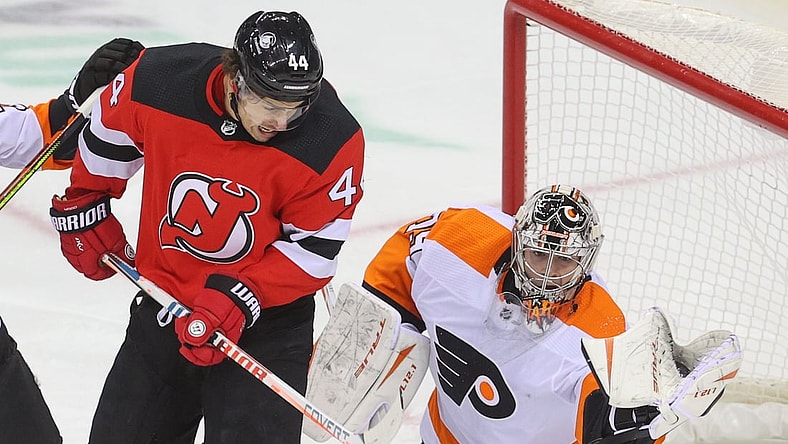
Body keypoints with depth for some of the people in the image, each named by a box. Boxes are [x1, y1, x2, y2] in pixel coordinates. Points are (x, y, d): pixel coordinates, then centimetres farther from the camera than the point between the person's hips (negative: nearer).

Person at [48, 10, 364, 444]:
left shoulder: (333, 142, -24)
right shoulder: (156, 81, -19)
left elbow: (313, 247, -15)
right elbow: (104, 138, 3)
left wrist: (240, 300, -23)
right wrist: (84, 206, 14)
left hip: (266, 319, -3)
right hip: (163, 295, 3)